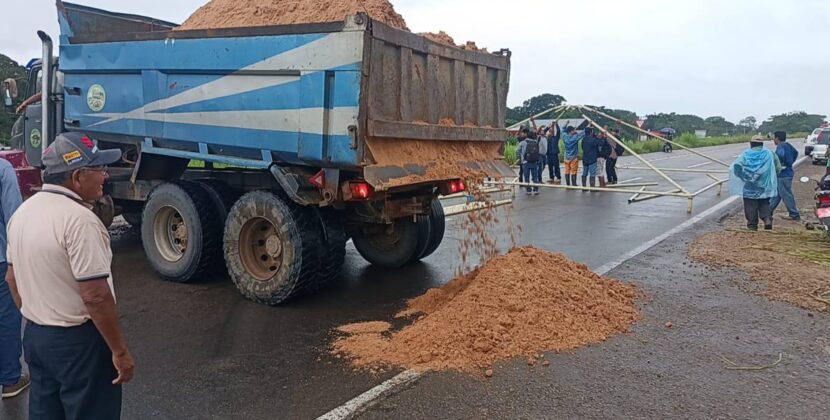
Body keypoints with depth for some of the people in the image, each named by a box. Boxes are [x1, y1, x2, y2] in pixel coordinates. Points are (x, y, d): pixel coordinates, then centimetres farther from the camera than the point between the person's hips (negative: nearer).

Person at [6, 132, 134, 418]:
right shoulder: (79, 220, -24)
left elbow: (12, 278, 14)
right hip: (78, 341, -8)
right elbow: (96, 296, -25)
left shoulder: (23, 212, 4)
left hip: (35, 336, 9)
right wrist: (120, 351, -18)